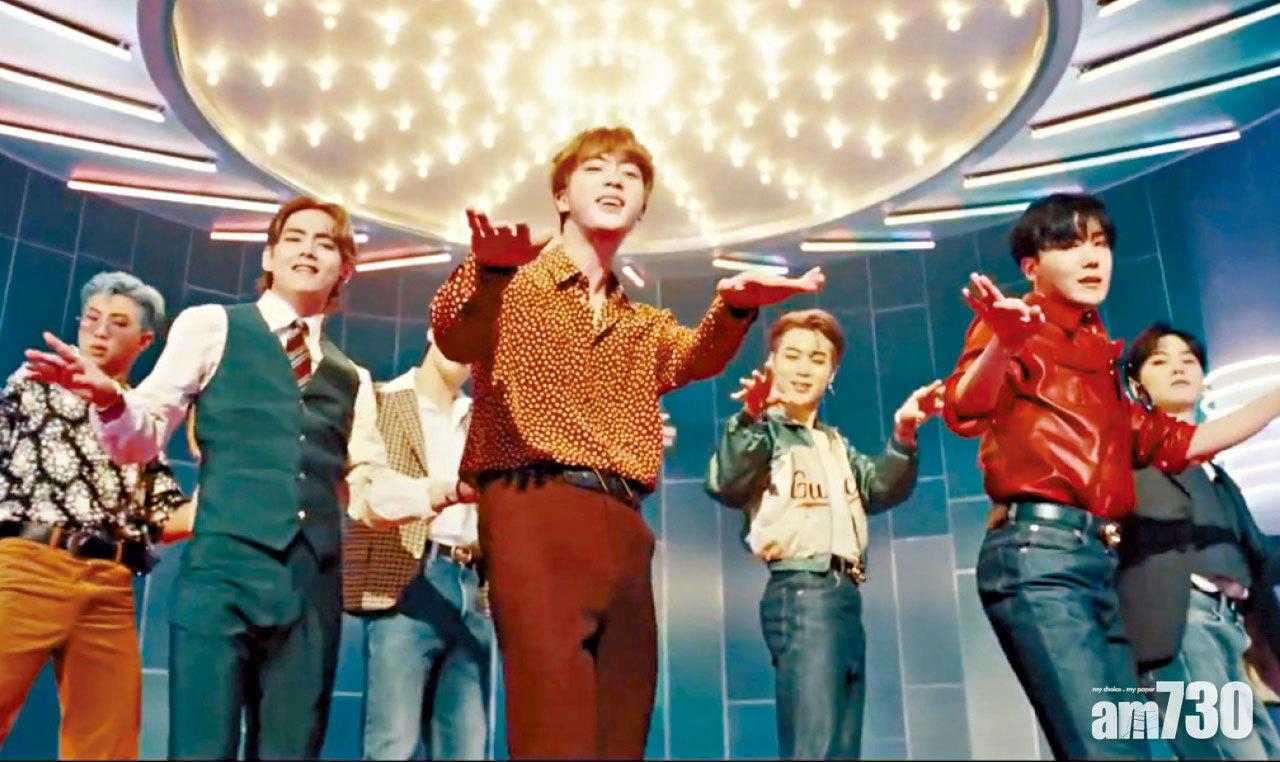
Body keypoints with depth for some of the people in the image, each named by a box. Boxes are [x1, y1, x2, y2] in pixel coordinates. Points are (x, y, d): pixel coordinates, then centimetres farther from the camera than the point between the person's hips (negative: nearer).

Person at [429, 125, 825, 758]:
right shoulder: (513, 286, 10)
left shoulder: (646, 325, 25)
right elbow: (456, 340, -12)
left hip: (622, 525, 6)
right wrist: (489, 268, -35)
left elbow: (691, 358, 2)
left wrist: (734, 306, -21)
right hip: (534, 510, -5)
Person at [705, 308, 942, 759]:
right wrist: (751, 417, -33)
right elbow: (725, 485, -19)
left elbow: (880, 490, 11)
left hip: (845, 593, 9)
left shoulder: (836, 442, 24)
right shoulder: (763, 430, 0)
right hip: (801, 592, -8)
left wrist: (903, 434, -4)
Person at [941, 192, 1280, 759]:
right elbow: (963, 412, -21)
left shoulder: (1097, 356, 27)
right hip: (1037, 551, -9)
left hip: (1099, 561, 9)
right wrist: (1003, 344, -42)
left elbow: (1173, 443, 35)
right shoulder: (1018, 328, 1)